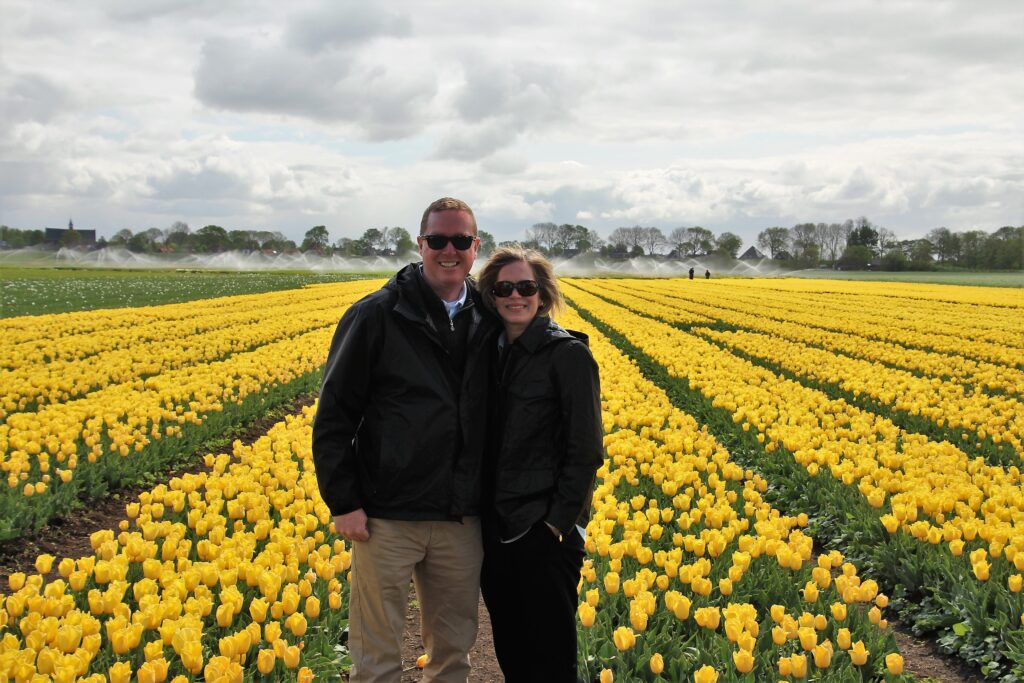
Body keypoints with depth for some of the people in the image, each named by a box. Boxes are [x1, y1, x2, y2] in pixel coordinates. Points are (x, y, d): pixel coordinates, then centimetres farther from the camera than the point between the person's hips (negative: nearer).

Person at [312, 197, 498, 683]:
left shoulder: (488, 321, 6)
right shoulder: (377, 316, -6)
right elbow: (334, 414, -5)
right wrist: (344, 502, -10)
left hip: (462, 518, 4)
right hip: (387, 515, -3)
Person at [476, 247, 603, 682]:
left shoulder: (568, 354, -9)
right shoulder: (490, 353, 9)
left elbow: (585, 450, -12)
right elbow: (484, 441, 12)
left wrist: (558, 522, -16)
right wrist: (478, 511, 5)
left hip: (544, 528, -6)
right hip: (495, 528, 6)